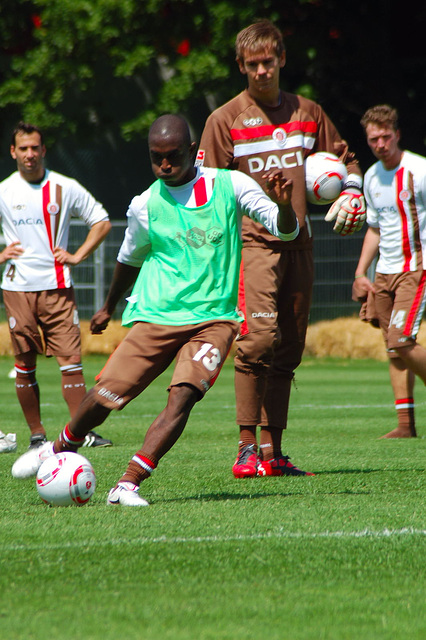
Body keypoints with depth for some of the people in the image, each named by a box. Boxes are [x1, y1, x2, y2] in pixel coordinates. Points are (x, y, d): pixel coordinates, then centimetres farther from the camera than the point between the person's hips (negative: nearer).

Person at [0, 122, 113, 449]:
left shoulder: (66, 188, 3)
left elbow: (102, 222, 11)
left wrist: (78, 255, 0)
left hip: (58, 287, 0)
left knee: (71, 358, -9)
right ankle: (37, 433, 9)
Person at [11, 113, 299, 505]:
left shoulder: (229, 186, -1)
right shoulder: (145, 206, 3)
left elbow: (285, 231, -1)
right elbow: (130, 258, 22)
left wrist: (284, 205, -24)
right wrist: (110, 306, 34)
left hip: (214, 318, -1)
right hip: (156, 316, 1)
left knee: (183, 396, -23)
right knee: (106, 393, -5)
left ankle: (129, 484, -24)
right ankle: (61, 449, 25)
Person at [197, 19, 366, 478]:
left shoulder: (308, 113, 14)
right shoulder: (225, 119, 1)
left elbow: (344, 158, 26)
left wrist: (352, 192, 7)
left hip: (298, 244, 5)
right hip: (253, 241, -5)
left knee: (288, 349, 5)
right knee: (258, 337, -19)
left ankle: (273, 452, 9)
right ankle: (247, 448, -15)